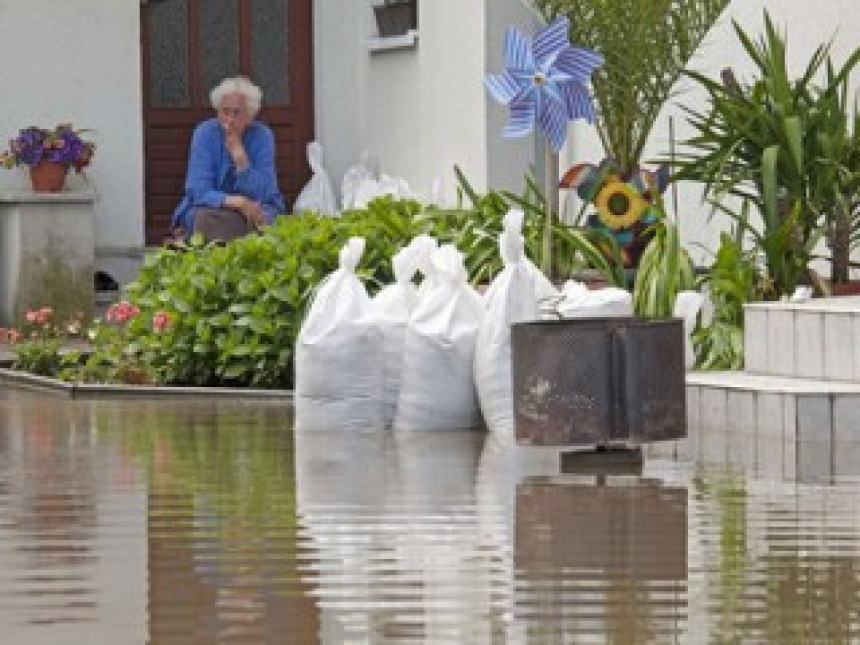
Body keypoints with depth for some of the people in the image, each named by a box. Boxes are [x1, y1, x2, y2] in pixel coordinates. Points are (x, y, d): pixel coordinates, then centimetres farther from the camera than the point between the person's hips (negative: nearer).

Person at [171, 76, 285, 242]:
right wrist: (235, 201, -31)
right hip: (212, 207, -1)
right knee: (205, 219, -35)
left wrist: (240, 156, -22)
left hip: (254, 208, 1)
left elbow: (261, 195, -13)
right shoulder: (205, 133, -5)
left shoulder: (262, 136, -5)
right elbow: (199, 191, -14)